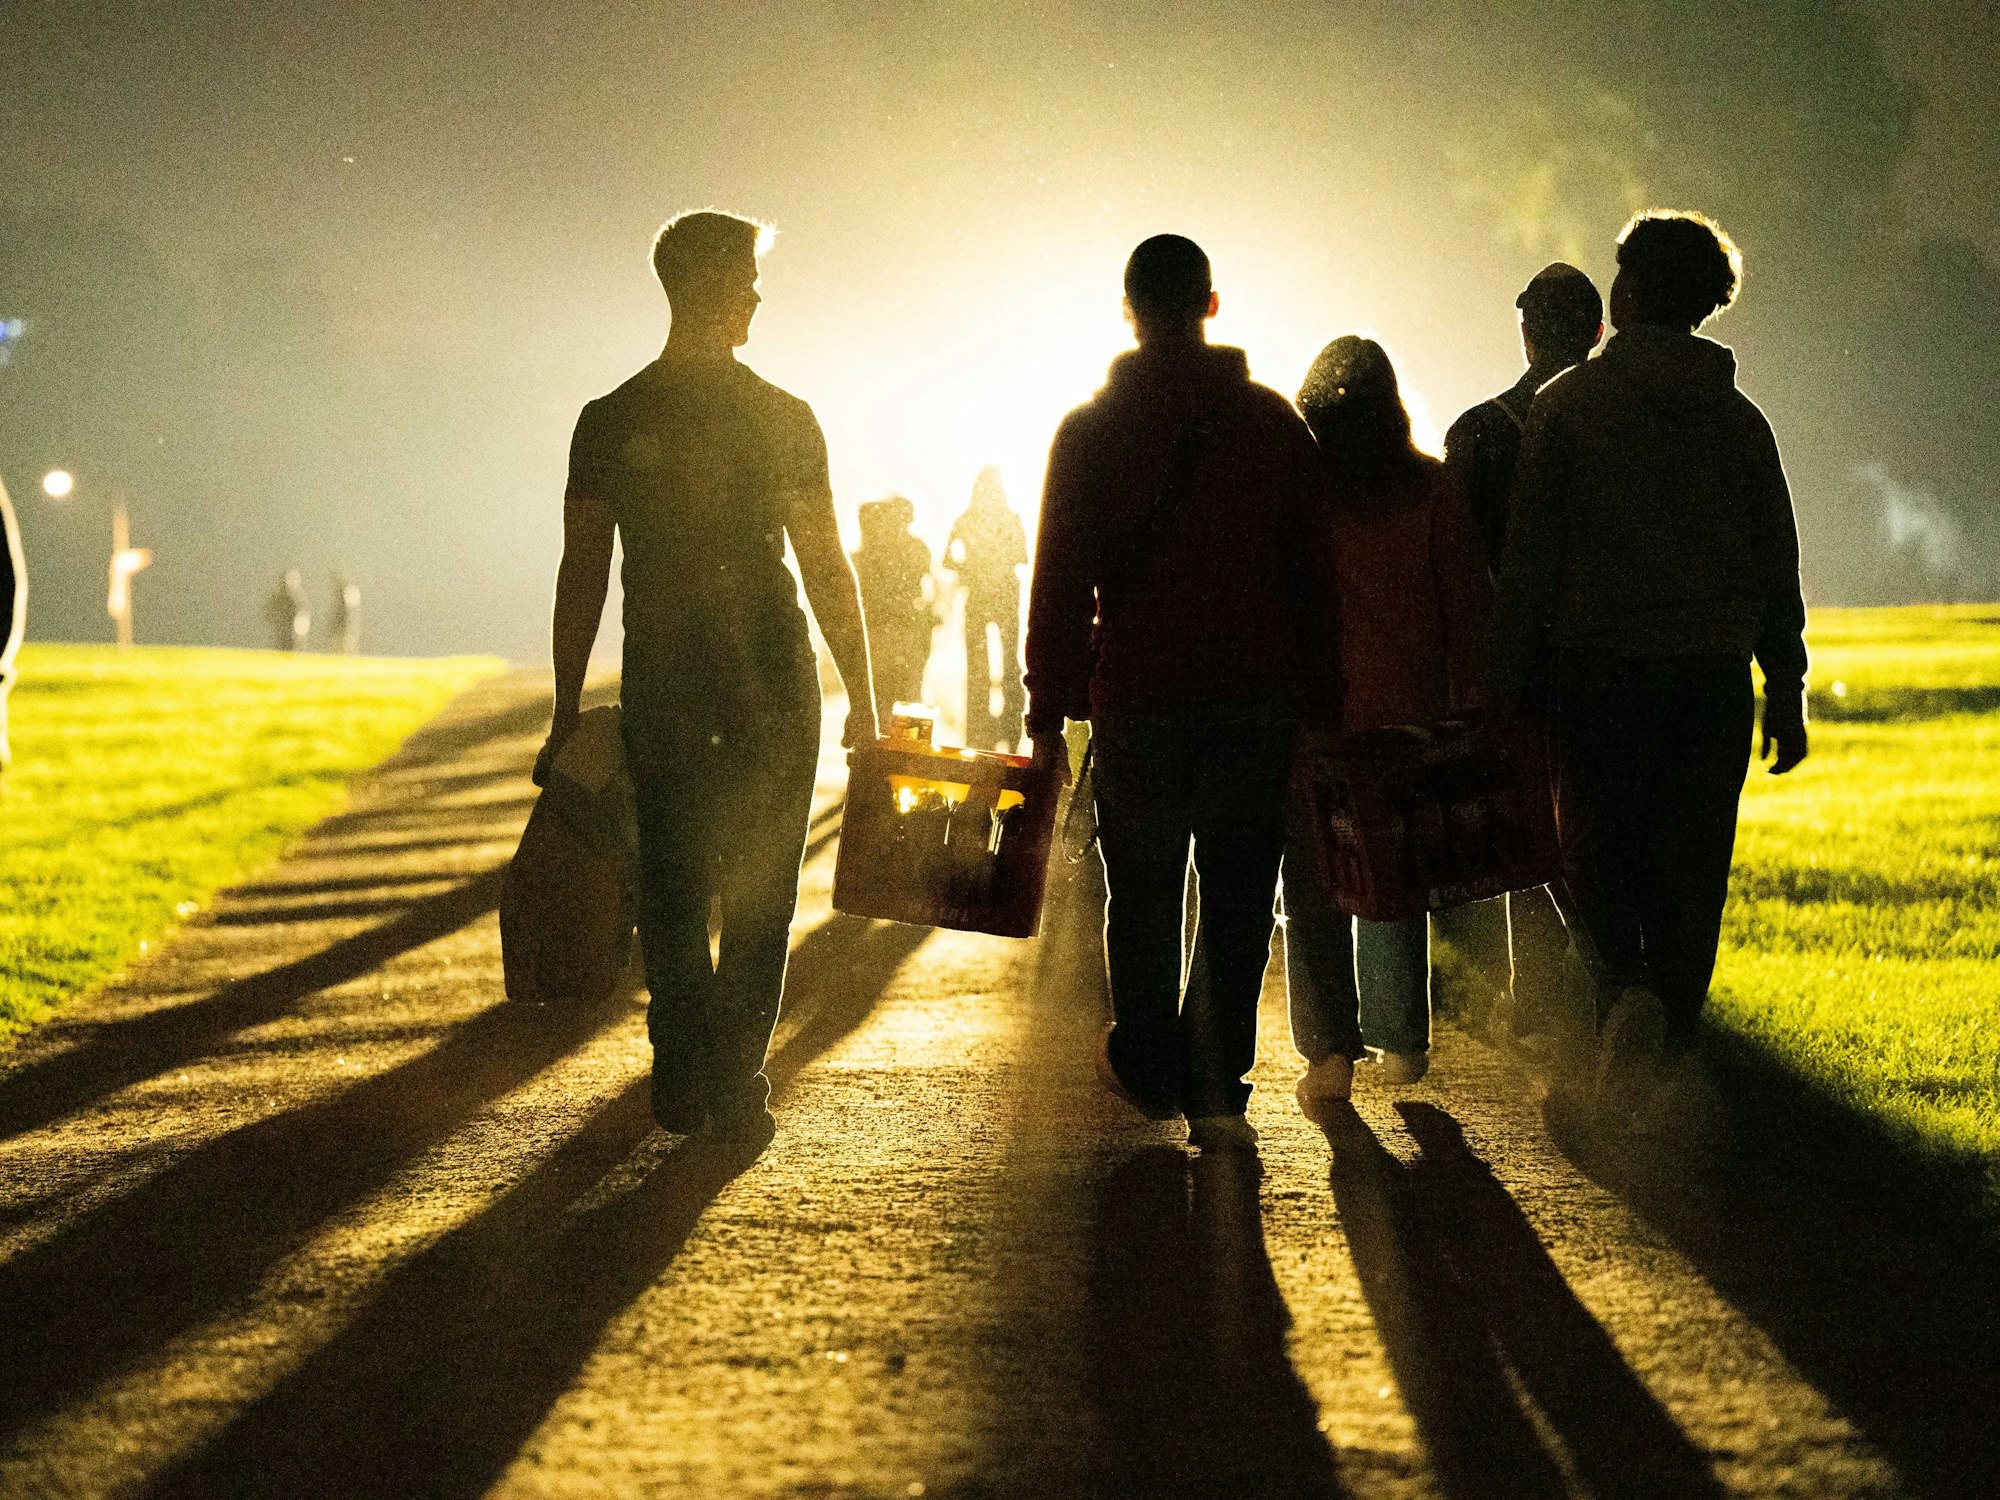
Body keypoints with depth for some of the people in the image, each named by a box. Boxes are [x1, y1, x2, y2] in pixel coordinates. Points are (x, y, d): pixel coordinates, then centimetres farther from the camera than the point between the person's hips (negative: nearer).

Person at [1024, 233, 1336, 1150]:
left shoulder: (1090, 429, -2)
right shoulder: (1274, 422, 3)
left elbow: (1060, 581, -3)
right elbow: (1312, 570, 5)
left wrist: (1048, 712, 2)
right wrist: (1311, 696, 10)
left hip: (1141, 700, -1)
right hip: (1260, 697, 1)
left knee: (1143, 891, 13)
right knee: (1238, 896, 5)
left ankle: (1148, 1067, 24)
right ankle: (1217, 1088, 2)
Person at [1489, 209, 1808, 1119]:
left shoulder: (1569, 404, -2)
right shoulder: (1738, 418, 8)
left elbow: (1530, 558, -4)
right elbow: (1778, 569, 9)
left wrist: (1508, 685, 0)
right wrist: (1786, 696, 14)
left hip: (1604, 671, -3)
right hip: (1715, 675, 3)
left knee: (1598, 857, 8)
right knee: (1691, 874, 8)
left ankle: (1625, 991, -19)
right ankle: (1668, 1061, 8)